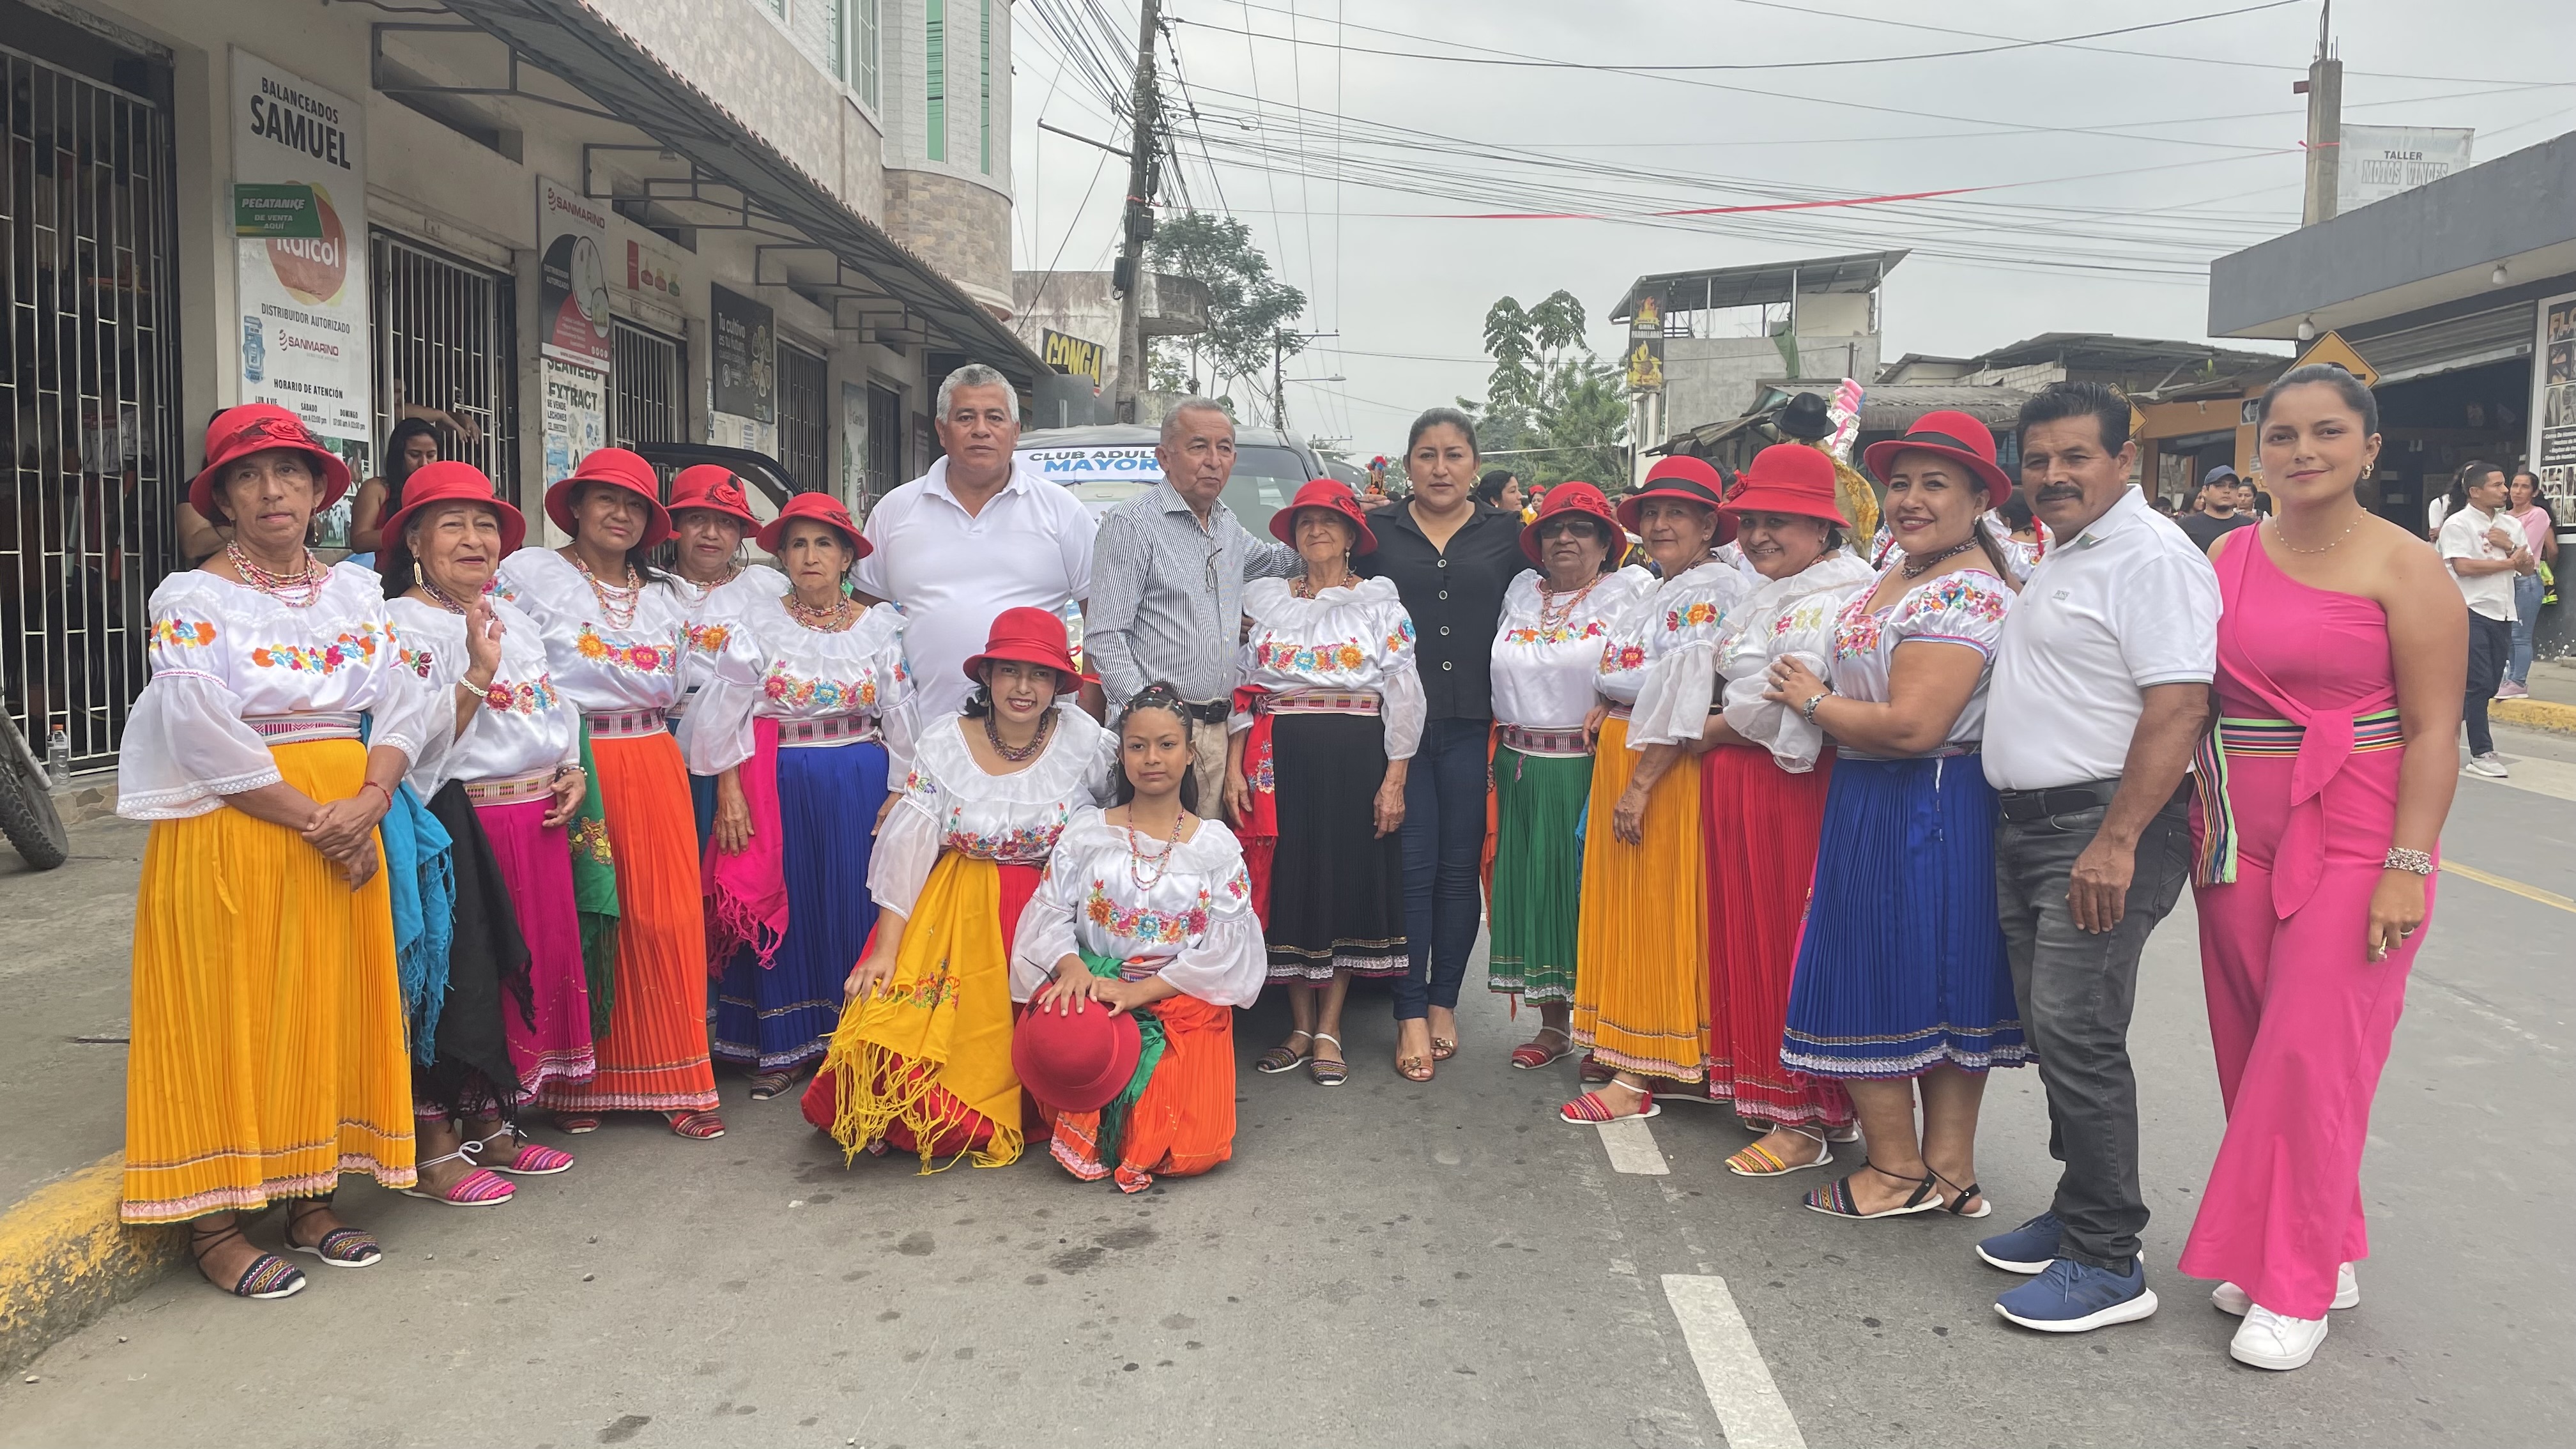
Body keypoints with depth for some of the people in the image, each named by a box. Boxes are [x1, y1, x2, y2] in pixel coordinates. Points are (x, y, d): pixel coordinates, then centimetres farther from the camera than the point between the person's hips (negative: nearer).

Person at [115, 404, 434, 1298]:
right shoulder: (191, 600, -5)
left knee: (329, 1011, 8)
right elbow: (207, 737, -14)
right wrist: (314, 818, -16)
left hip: (347, 829, 5)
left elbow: (399, 709, 3)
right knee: (229, 1017, 0)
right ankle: (214, 1224, 9)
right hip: (230, 832, -4)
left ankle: (310, 1197, 19)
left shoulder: (356, 592, 9)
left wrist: (368, 803, -14)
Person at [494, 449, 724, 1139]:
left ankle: (671, 1081, 7)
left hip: (650, 764, 4)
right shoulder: (530, 572, 4)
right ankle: (574, 1083, 12)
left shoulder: (660, 596, 20)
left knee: (664, 915, -1)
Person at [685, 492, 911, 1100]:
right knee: (780, 906, 4)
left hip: (860, 786, 1)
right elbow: (728, 712, -3)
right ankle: (782, 1046, 15)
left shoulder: (879, 627, 5)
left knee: (852, 907, 4)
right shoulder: (756, 622, 1)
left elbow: (900, 719, 4)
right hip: (779, 784, -1)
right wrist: (730, 793, -10)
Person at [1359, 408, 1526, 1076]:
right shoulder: (1378, 532, 9)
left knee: (1460, 868, 6)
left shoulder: (1508, 533, 9)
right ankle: (1411, 1015, 6)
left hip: (1475, 726, 1)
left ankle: (1444, 1002, 20)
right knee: (1411, 868, -2)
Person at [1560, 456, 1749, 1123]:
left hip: (1667, 766, -10)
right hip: (1621, 755, 10)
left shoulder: (1715, 589, -13)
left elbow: (1688, 695, -21)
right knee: (1624, 909, 12)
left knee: (1654, 913, -4)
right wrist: (1609, 709, 3)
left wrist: (1641, 784, -23)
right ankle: (1637, 1059, 22)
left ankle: (1636, 1077, 1)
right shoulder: (1659, 591, 17)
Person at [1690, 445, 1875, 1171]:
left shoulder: (1834, 599, -15)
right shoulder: (1765, 597, 17)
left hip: (1797, 790, -9)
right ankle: (1769, 1093, 26)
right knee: (1752, 939, 14)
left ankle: (1808, 1119, 7)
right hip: (1739, 793, 9)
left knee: (1794, 945, -3)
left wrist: (1706, 733, -7)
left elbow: (1786, 714, -20)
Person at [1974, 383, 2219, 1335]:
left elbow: (2177, 710, -22)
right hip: (2027, 826, 10)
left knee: (2077, 1036, -9)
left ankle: (2107, 1262, 0)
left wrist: (2116, 843, -27)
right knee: (2049, 1033, 14)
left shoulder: (2152, 557, -13)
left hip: (2104, 828, -10)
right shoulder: (2057, 560, 18)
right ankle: (2077, 1212, 26)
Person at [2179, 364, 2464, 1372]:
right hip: (2240, 834, 5)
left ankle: (2296, 1287, 9)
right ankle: (2322, 1252, 26)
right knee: (2253, 1050, 9)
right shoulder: (2229, 556, 7)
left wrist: (2405, 867, -16)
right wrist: (2198, 828, 9)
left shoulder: (2403, 567, -7)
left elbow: (2431, 731, -10)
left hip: (2353, 841, -5)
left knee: (2312, 1054, -4)